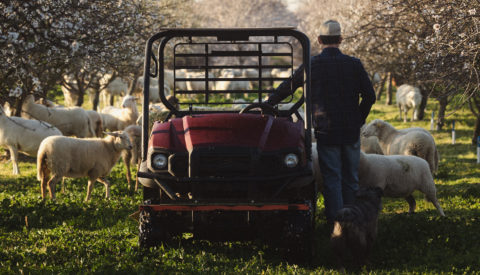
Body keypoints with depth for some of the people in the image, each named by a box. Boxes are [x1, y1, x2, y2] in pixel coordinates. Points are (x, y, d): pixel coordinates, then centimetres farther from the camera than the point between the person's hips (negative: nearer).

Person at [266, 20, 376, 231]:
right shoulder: (354, 64, -1)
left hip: (326, 132, -2)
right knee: (350, 180, 12)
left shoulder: (312, 65, -5)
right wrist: (359, 120, 9)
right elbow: (369, 96, -3)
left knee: (332, 180, 2)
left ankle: (336, 227, -1)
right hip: (351, 131, 2)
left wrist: (267, 104, 18)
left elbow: (286, 88, 4)